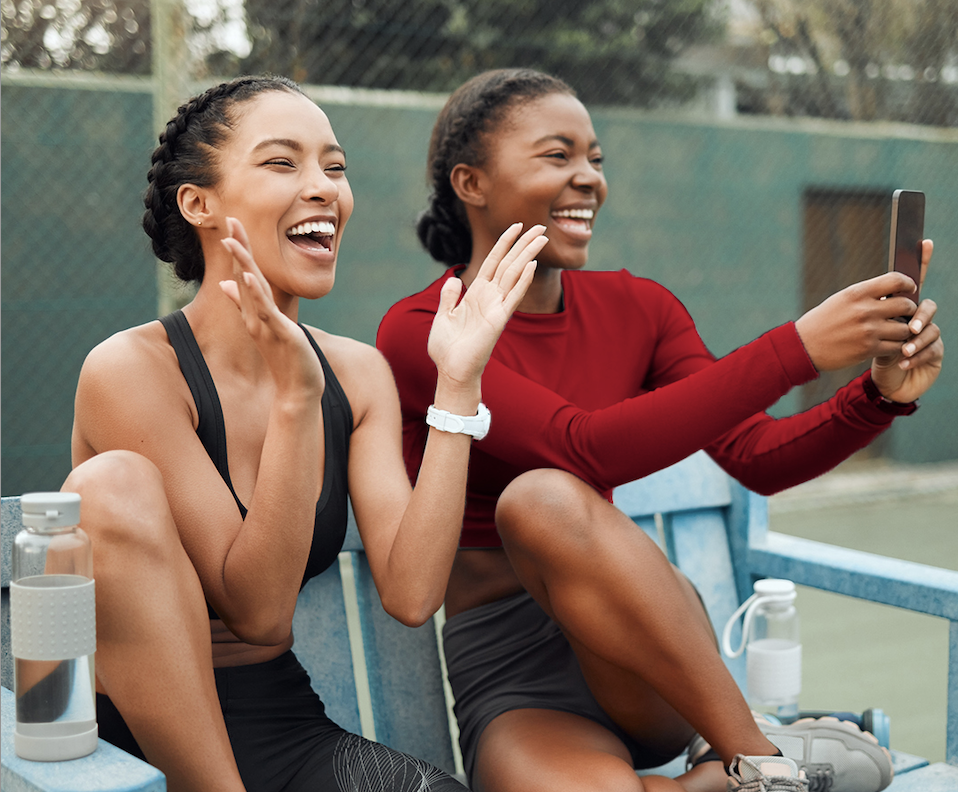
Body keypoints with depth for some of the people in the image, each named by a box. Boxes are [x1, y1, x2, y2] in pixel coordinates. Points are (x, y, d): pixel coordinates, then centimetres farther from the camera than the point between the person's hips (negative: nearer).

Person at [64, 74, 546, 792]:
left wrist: (457, 382, -12)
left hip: (287, 725, 1)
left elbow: (410, 592, -10)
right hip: (134, 732, 0)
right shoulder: (132, 369, -14)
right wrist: (296, 396, -27)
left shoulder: (359, 374, 3)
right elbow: (258, 610, -18)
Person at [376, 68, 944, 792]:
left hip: (647, 671, 4)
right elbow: (585, 449, -24)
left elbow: (757, 459, 1)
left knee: (541, 498, -31)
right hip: (505, 683, -3)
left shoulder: (636, 308, 5)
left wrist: (881, 395, -18)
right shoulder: (416, 332, -10)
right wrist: (797, 349, -27)